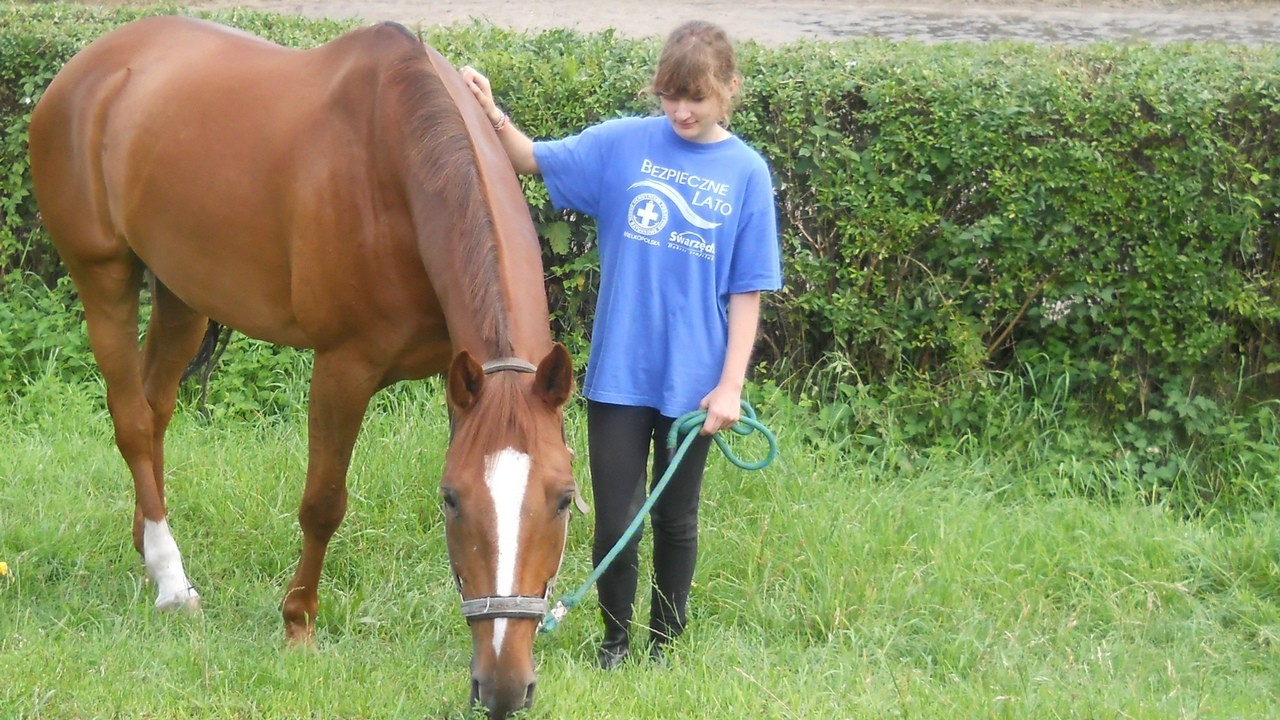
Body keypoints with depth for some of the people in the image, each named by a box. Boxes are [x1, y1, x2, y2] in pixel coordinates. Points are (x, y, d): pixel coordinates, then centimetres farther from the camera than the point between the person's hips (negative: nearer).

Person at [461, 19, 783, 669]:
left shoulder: (746, 173, -3)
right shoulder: (623, 145, -1)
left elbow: (746, 292, -3)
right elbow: (533, 159, -3)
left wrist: (730, 385, -8)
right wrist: (494, 118, -23)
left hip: (693, 383, 0)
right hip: (619, 373, 0)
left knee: (674, 522, 13)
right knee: (616, 525, 2)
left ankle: (663, 648, 29)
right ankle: (614, 645, 23)